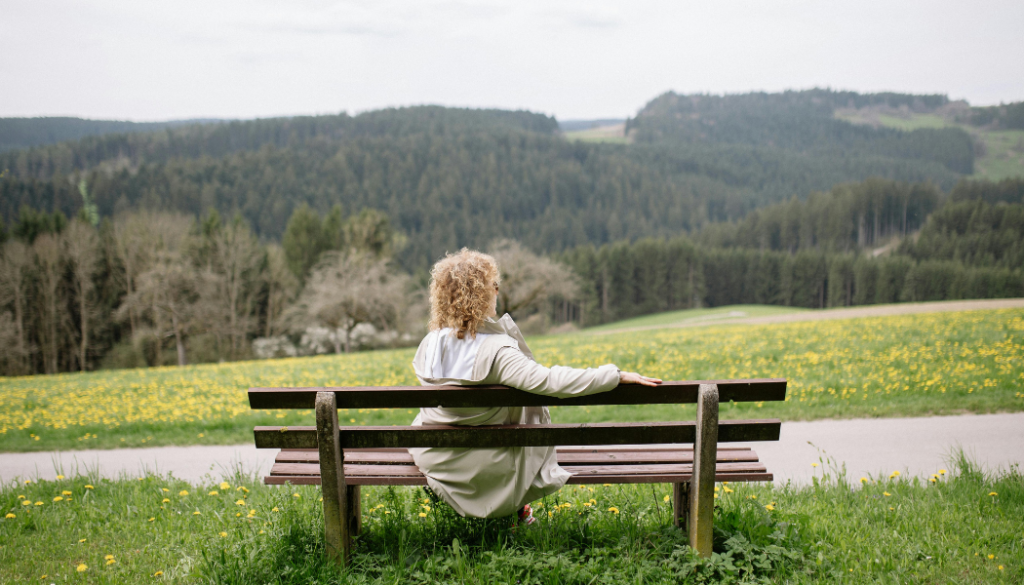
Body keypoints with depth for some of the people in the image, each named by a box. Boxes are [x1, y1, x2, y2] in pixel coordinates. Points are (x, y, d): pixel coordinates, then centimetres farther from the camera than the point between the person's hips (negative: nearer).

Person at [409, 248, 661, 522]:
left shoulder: (429, 345, -10)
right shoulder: (496, 351, -28)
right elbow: (549, 381, -35)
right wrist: (617, 375, -28)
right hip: (484, 470, -5)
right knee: (532, 403, 20)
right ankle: (518, 505, 34)